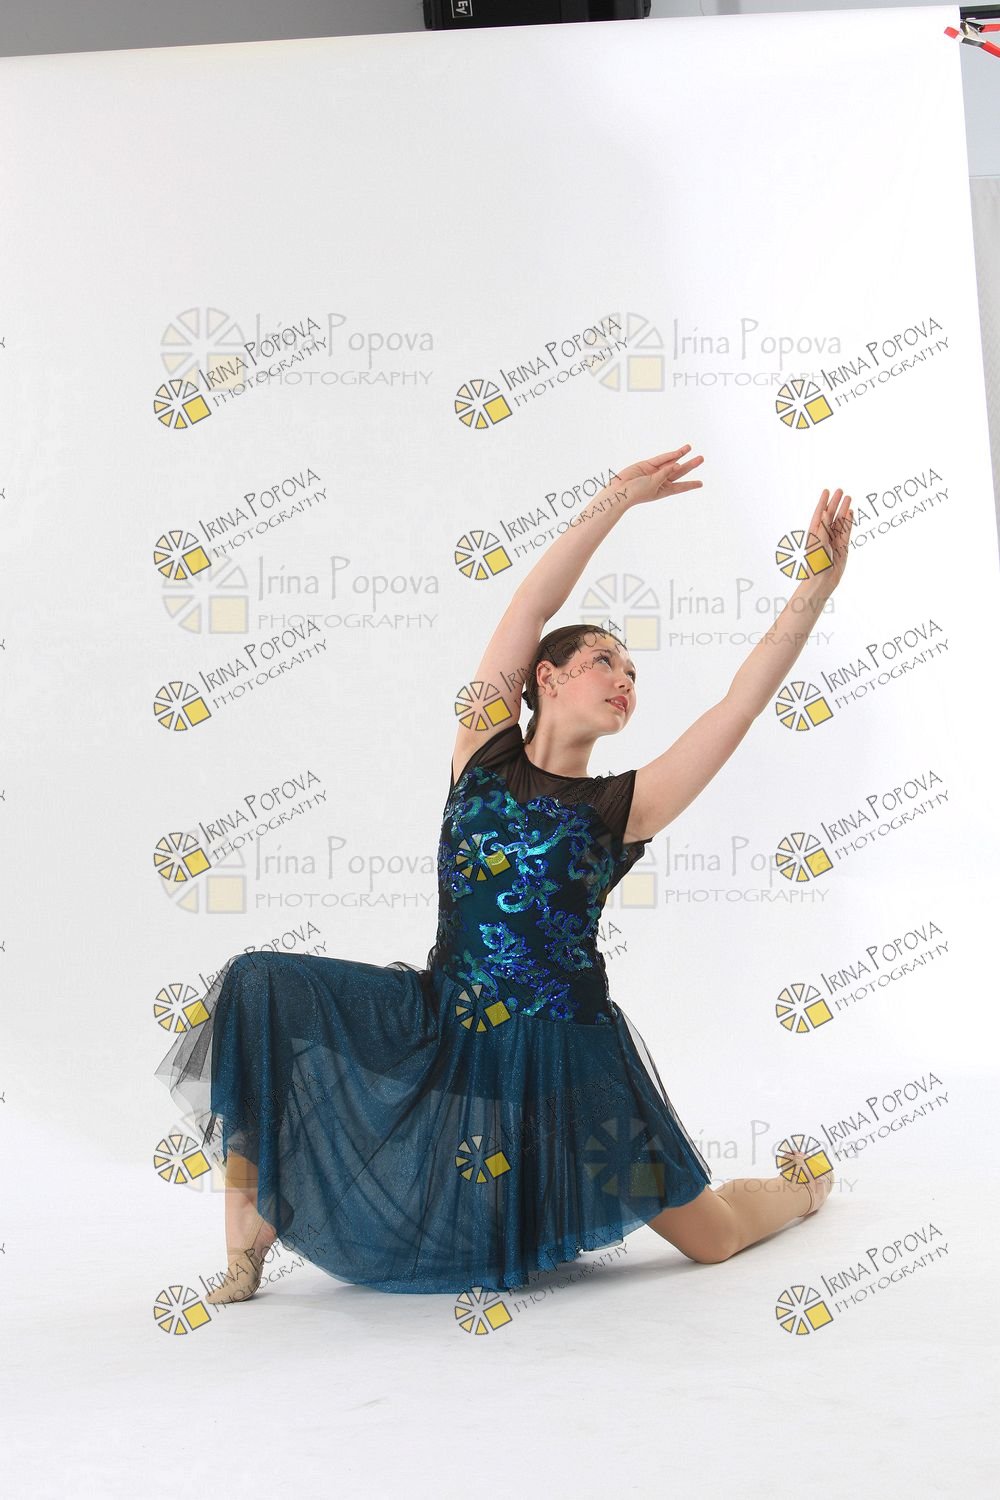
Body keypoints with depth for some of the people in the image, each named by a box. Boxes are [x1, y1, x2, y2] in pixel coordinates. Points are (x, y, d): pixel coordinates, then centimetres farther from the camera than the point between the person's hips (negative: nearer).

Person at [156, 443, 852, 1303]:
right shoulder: (485, 754, 1)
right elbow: (530, 609, -5)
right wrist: (615, 502, -7)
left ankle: (801, 1186, 45)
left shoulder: (623, 807, -1)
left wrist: (817, 586, -14)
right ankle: (247, 1247, -10)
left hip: (560, 1054, -1)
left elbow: (742, 702, -9)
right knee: (260, 992, -20)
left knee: (711, 1238, 5)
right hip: (440, 1026, 1)